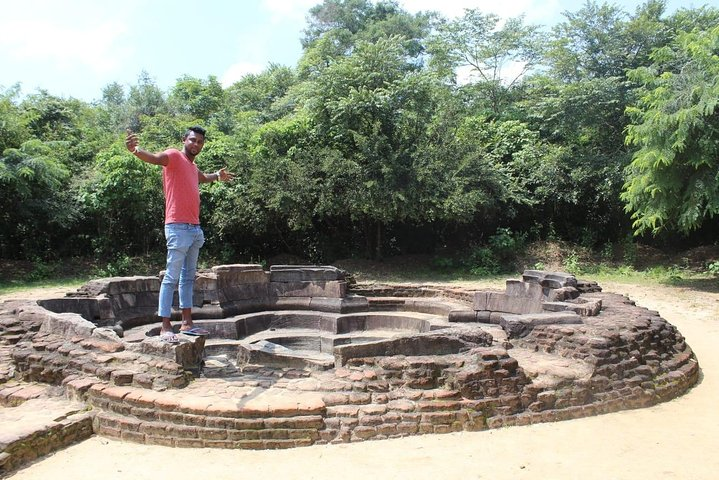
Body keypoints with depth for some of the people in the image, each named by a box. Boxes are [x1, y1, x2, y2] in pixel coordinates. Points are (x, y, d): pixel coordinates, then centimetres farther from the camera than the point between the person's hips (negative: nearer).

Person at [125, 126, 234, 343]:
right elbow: (154, 158, -26)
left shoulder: (193, 166, 20)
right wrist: (135, 150, -44)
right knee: (172, 277, -8)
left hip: (195, 228, 9)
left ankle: (187, 323, 17)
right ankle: (165, 327, -5)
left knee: (188, 277, 11)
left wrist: (217, 176, 49)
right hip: (178, 227, -9)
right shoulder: (174, 156, -3)